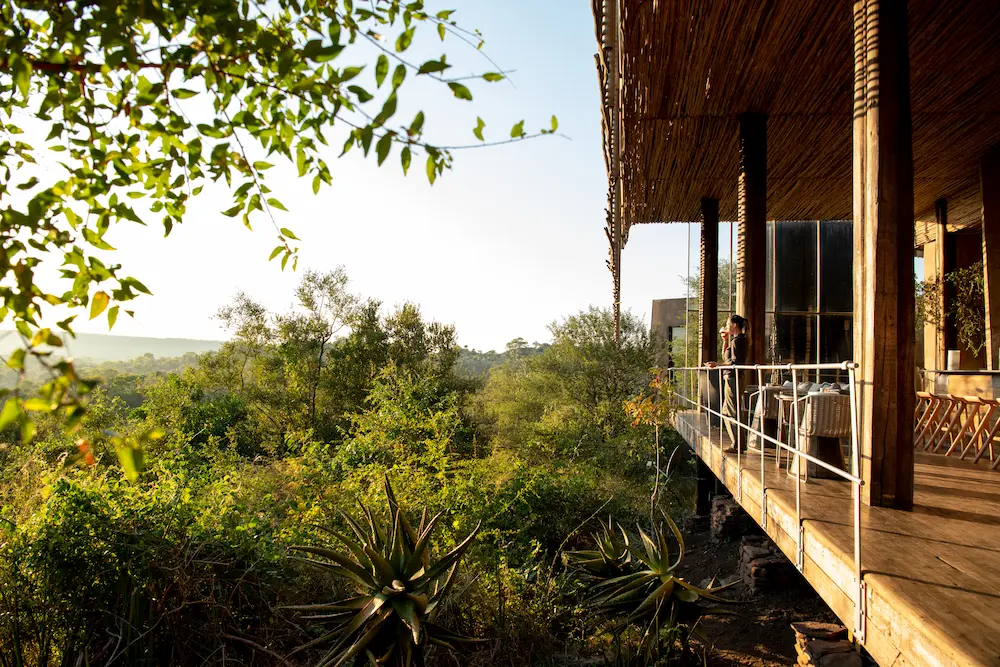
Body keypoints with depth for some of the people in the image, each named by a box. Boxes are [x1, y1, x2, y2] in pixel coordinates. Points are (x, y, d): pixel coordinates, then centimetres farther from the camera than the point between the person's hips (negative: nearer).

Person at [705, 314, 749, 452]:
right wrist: (725, 340, 21)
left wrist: (717, 365, -21)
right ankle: (737, 443, 21)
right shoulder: (740, 340, 18)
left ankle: (738, 444, -4)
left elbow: (735, 362, -21)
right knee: (727, 411, 16)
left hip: (733, 378, -11)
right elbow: (725, 356, 27)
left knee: (732, 412, -7)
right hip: (731, 378, 11)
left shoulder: (737, 340, -13)